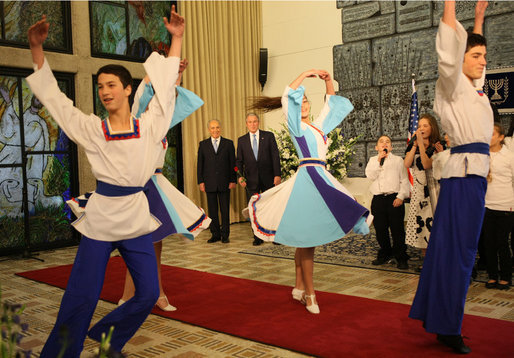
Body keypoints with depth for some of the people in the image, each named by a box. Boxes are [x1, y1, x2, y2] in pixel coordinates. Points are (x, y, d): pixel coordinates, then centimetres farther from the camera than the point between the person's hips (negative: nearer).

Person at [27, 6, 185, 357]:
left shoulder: (148, 126, 0)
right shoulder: (92, 129, -1)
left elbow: (166, 88, 4)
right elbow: (53, 96, 0)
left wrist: (177, 38, 4)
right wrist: (37, 48, -7)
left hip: (136, 217, 2)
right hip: (101, 216, -2)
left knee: (149, 293, 10)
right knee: (81, 297, 2)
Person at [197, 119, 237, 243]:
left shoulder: (228, 143, 6)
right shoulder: (203, 144, 8)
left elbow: (233, 163, 4)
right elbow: (200, 164, 7)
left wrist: (233, 180, -3)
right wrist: (200, 181, -1)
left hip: (224, 182, -1)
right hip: (209, 183, 1)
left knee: (225, 209, 2)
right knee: (212, 210, 5)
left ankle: (225, 235, 10)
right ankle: (215, 234, 14)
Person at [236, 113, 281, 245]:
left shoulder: (268, 136, 3)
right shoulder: (241, 140, 8)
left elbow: (275, 156, -1)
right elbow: (239, 160, 8)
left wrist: (277, 175, -9)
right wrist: (240, 176, -8)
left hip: (268, 178, -1)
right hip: (251, 180, 1)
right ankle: (258, 237, 12)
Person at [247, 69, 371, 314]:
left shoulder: (317, 125, 20)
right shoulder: (296, 126, 0)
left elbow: (332, 103, 31)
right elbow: (289, 96, -12)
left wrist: (328, 81, 20)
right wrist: (307, 74, -5)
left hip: (322, 179, 8)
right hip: (308, 178, -8)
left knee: (306, 237, 11)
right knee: (307, 236, -5)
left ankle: (299, 288, 20)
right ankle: (309, 293, 2)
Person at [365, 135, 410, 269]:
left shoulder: (398, 160, 8)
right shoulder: (373, 160, 15)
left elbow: (404, 180, 3)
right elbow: (370, 175, -2)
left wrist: (401, 196, -9)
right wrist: (379, 160, -9)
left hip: (394, 199, -2)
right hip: (378, 199, 3)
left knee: (397, 230, -2)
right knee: (380, 229, 9)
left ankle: (401, 258, 7)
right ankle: (384, 254, 26)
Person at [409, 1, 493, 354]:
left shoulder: (473, 86, 20)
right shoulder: (452, 85, -3)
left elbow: (475, 57, 36)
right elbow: (450, 53, -20)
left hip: (474, 172, 9)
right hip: (465, 171, -9)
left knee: (450, 246, 12)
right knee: (458, 249, -6)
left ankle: (435, 314, 22)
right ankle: (448, 327, 1)